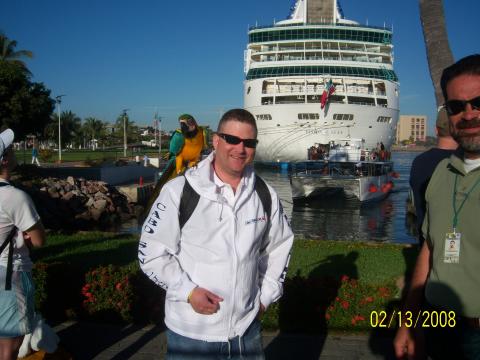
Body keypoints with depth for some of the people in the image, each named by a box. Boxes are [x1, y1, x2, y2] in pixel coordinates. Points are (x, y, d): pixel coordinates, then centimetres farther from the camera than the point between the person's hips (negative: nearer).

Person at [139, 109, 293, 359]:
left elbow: (279, 246, 15)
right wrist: (188, 292, -16)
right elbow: (151, 253, -7)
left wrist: (266, 296, 9)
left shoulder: (266, 195, 1)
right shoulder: (178, 191, -12)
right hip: (190, 331, -3)